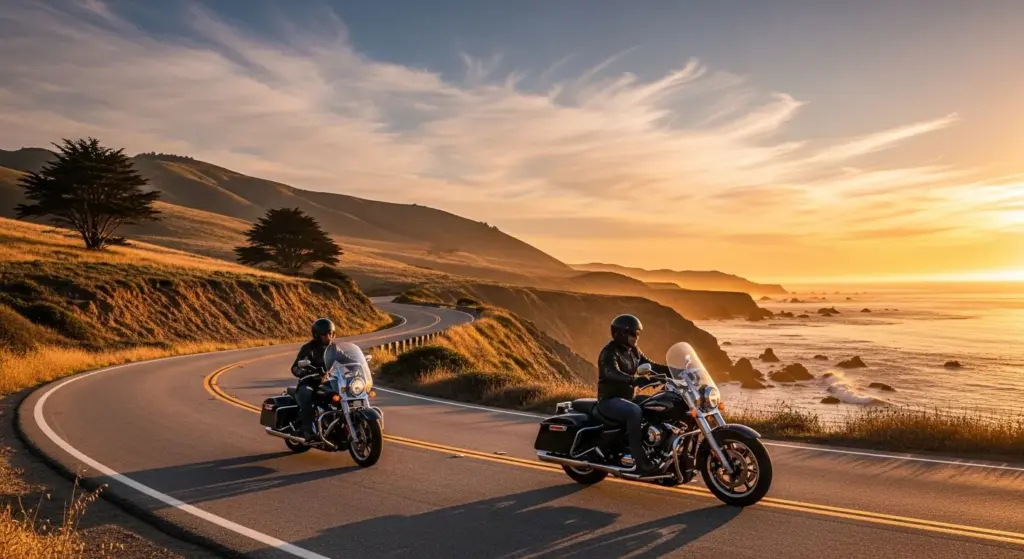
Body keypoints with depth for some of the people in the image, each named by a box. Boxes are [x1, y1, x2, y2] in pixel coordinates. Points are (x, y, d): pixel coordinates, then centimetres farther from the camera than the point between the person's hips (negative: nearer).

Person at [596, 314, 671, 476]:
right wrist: (636, 380, -50)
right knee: (635, 412, -36)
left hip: (628, 398, 9)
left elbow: (649, 365, 10)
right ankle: (640, 462, -36)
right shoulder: (609, 352, -16)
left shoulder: (633, 351, 12)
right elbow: (613, 374, -34)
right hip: (610, 400, -9)